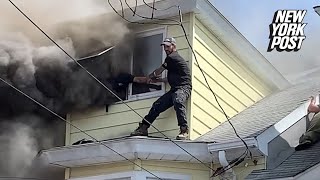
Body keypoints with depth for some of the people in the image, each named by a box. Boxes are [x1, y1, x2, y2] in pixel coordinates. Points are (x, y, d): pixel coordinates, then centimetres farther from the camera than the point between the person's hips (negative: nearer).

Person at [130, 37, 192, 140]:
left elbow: (158, 72, 6)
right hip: (175, 89, 10)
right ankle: (143, 128, 4)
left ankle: (184, 130, -42)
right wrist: (158, 80, 33)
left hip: (183, 87, -10)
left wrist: (150, 77, 25)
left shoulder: (172, 58, -6)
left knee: (177, 101, -39)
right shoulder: (173, 58, 26)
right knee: (157, 105, 3)